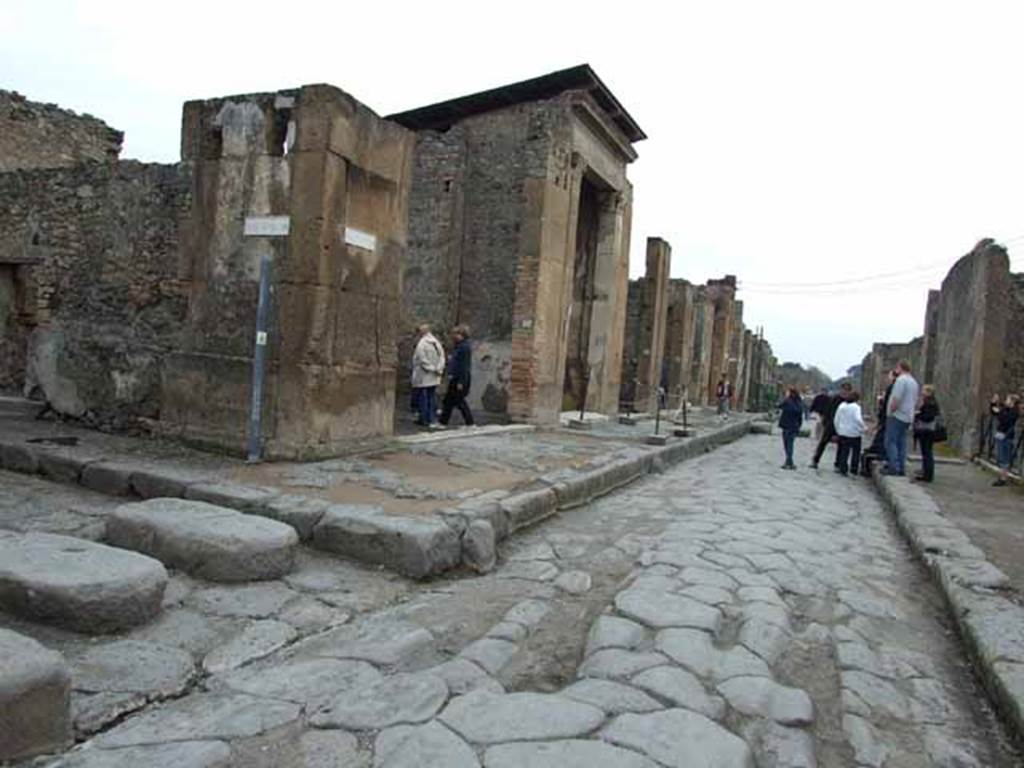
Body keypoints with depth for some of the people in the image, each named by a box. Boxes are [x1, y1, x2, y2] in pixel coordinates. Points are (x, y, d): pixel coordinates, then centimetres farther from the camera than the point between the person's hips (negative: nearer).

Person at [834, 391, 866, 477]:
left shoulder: (841, 406, 7)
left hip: (843, 432, 5)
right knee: (856, 451, 8)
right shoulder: (856, 407, -11)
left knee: (844, 451, 9)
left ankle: (843, 469, 7)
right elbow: (858, 419, -22)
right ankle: (854, 470, 9)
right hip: (854, 433, -5)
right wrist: (863, 428, -9)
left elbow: (836, 420, 10)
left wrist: (838, 430, 19)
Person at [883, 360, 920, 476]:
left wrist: (890, 412, -12)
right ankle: (901, 468, 9)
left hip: (897, 416, -9)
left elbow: (896, 399, -20)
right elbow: (915, 402, 20)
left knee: (891, 442, -7)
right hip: (908, 418, 9)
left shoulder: (901, 379, -12)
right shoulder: (914, 382, 18)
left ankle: (893, 467, -11)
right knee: (902, 443, 10)